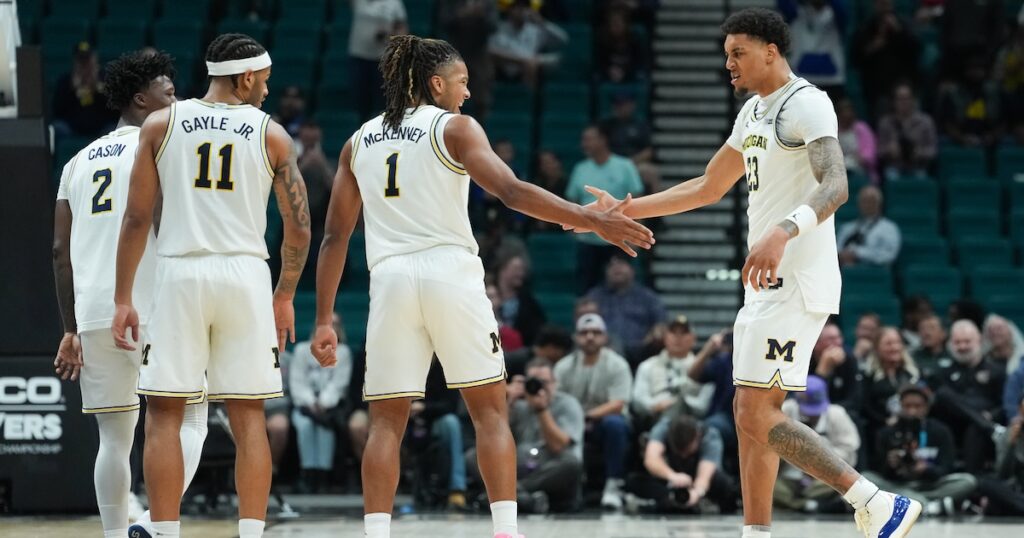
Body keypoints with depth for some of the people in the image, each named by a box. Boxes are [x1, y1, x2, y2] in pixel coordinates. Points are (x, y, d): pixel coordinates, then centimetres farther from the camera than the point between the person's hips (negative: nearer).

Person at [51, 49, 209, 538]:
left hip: (95, 315, 6)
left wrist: (72, 329, 18)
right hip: (155, 310, -5)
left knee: (114, 438, 10)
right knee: (188, 424, 1)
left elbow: (61, 251, 15)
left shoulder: (80, 161, 18)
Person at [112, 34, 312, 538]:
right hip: (245, 274, 0)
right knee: (248, 418, 6)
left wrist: (122, 298, 6)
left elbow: (137, 218, 2)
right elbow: (299, 228, 5)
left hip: (180, 273, 0)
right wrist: (285, 296, 18)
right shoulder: (270, 133, 6)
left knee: (164, 415, 4)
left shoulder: (160, 125, 5)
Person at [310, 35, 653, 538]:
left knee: (386, 420, 6)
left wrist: (323, 321, 15)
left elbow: (334, 237, 14)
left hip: (390, 280, 3)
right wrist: (592, 220, -13)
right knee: (490, 410, 4)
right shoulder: (455, 127, 3)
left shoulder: (359, 142, 16)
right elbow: (512, 192, -11)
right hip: (450, 271, -3)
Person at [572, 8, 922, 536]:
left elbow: (835, 185, -28)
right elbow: (708, 187, 29)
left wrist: (783, 231, -45)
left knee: (757, 416, -15)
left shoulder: (807, 104, -12)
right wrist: (624, 211, 25)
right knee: (753, 415, 10)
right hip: (769, 282, 10)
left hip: (797, 281, -10)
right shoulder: (754, 111, 18)